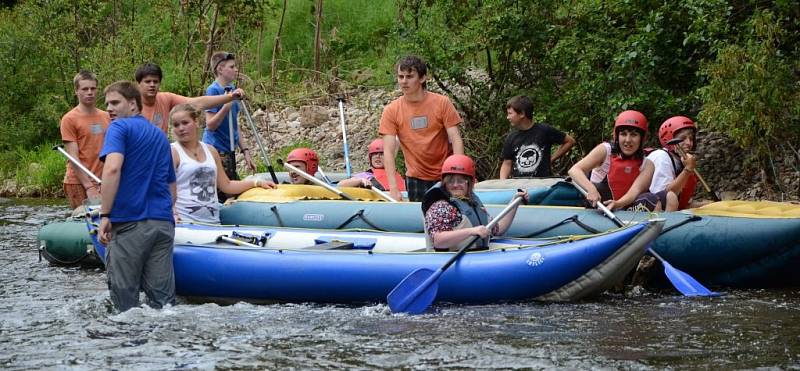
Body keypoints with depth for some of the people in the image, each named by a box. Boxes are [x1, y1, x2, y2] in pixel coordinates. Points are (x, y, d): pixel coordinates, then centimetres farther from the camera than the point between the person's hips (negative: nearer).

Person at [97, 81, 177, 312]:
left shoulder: (120, 128, -1)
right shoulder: (160, 135, 22)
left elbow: (112, 169, -19)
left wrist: (105, 215, -16)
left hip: (129, 223, -6)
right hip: (163, 223, 6)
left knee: (125, 301, 0)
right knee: (163, 297, 3)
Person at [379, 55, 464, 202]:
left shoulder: (442, 103, -5)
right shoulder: (391, 111, -4)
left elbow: (456, 140, -7)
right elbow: (388, 151, -8)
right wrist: (394, 189, -18)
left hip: (445, 177, -1)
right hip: (416, 178, 1)